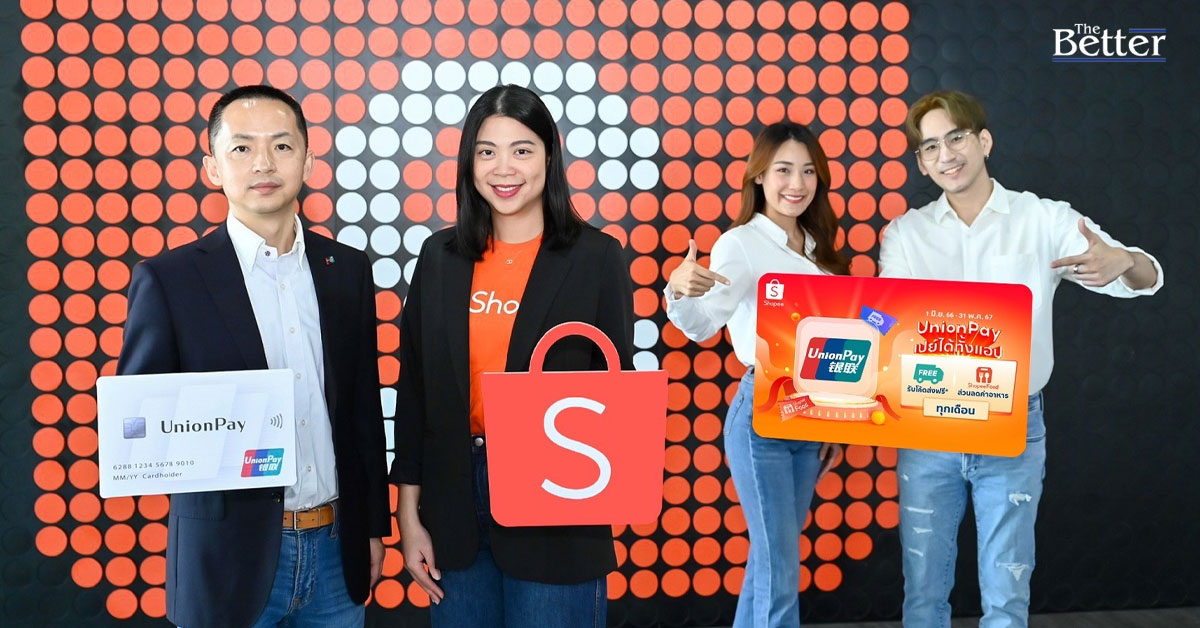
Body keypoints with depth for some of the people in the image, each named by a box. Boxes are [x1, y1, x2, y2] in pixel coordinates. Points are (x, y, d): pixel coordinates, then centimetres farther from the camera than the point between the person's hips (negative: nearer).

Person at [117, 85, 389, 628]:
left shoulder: (348, 270, 5)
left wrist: (374, 526, 12)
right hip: (231, 556, -3)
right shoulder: (168, 279, -6)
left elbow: (363, 409, 11)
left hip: (336, 549, 4)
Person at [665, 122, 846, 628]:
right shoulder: (740, 244, -9)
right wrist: (679, 293, -45)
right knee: (780, 573, -4)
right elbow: (704, 324, -23)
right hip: (762, 414, -7)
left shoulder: (817, 248, 12)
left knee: (771, 561, 14)